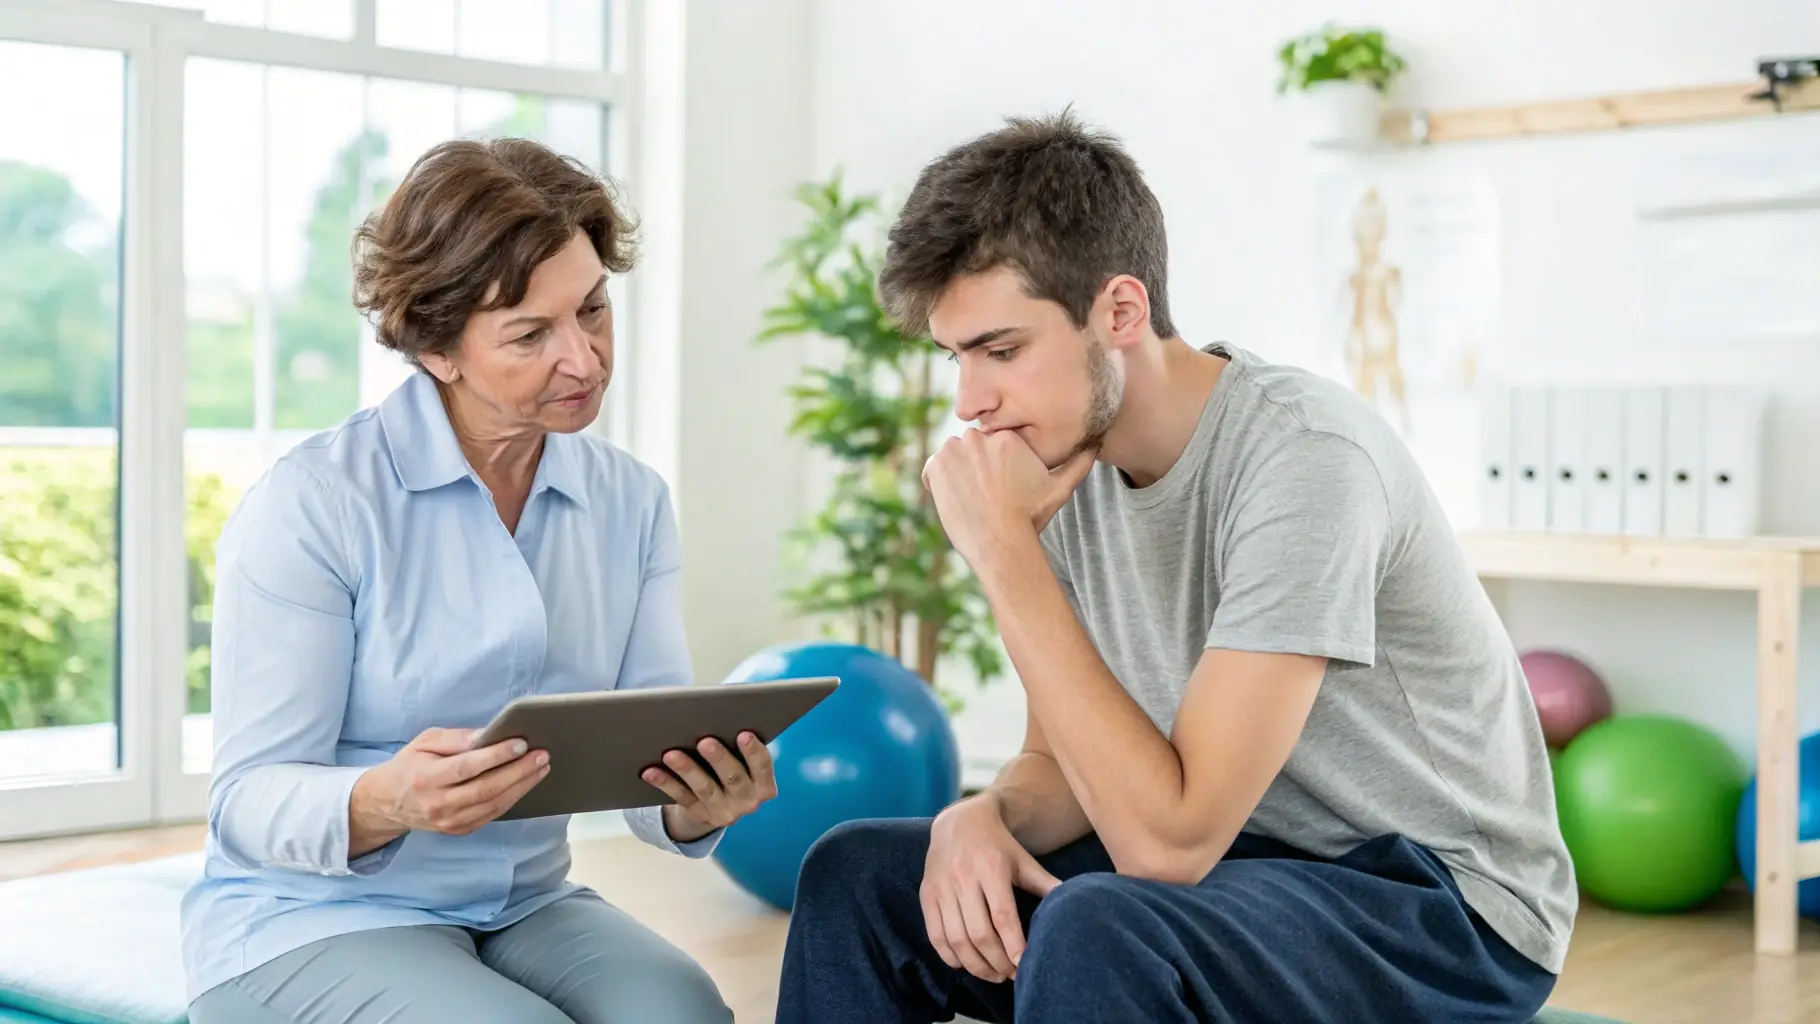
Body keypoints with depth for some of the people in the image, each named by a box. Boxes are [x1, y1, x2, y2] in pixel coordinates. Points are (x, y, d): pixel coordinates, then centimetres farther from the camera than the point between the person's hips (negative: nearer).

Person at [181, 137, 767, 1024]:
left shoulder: (632, 503, 3)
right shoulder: (312, 503, -12)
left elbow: (653, 769, -1)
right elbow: (248, 801, -13)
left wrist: (698, 806, -25)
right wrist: (387, 803, -35)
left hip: (525, 909, 4)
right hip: (309, 919, -3)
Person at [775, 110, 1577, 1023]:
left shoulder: (1303, 456, -25)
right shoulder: (1067, 462, -2)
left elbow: (1167, 841, -29)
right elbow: (1062, 767, 7)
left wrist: (1002, 548, -27)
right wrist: (981, 816, -17)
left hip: (1443, 903, -7)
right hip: (1236, 851, 7)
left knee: (1094, 934, -35)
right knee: (855, 873, 1)